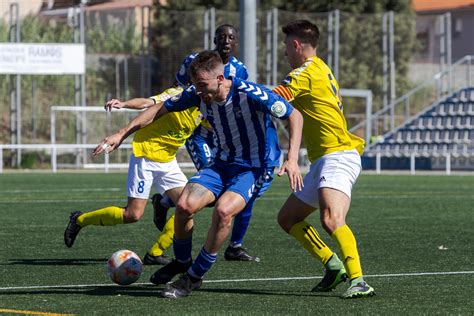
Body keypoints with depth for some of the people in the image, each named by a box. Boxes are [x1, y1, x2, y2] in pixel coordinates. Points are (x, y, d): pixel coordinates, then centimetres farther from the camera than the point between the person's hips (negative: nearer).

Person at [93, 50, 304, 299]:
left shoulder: (250, 94, -24)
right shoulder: (197, 94, -9)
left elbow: (294, 116, -15)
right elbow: (160, 109, 5)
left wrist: (292, 159, -26)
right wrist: (121, 135, 1)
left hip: (255, 168, -5)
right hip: (222, 164, 5)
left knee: (223, 210, -31)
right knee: (184, 205, -19)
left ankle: (194, 277, -11)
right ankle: (182, 262, 12)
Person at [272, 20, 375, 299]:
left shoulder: (306, 71, -10)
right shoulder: (322, 71, 21)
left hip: (337, 157, -11)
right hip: (323, 161, 11)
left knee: (331, 219, -29)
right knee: (288, 218, 14)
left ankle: (358, 281, -37)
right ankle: (333, 265, 9)